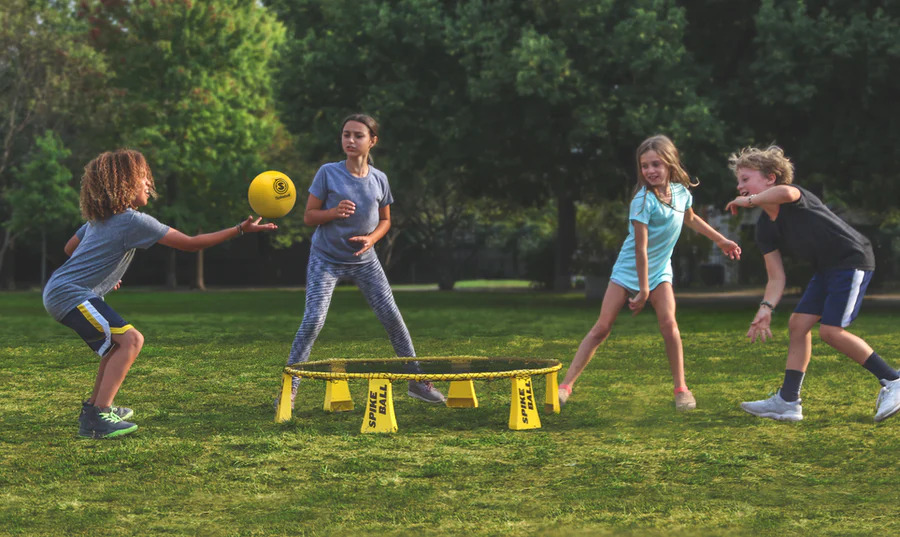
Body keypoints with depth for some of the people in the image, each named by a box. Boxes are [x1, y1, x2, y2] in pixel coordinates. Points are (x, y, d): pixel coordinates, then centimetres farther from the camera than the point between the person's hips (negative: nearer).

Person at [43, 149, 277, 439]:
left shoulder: (99, 218, 14)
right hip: (69, 294, -10)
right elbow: (190, 243, -14)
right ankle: (97, 419, -22)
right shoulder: (134, 221, -15)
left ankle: (94, 407, 28)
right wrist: (240, 229, -11)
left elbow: (70, 248, 26)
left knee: (118, 342, 22)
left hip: (59, 290, 10)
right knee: (130, 339, -18)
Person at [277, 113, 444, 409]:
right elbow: (309, 216, -7)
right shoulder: (328, 173, -11)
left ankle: (417, 381, 15)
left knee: (392, 317, 1)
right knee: (313, 320, -15)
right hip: (326, 259, -3)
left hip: (364, 260, 3)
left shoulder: (379, 179, -2)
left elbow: (385, 220, 10)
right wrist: (333, 212, -26)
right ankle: (289, 388, -6)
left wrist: (372, 238, -10)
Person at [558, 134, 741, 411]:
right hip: (629, 270, -4)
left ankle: (681, 388, -1)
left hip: (660, 271, 4)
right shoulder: (643, 200, -22)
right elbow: (641, 248, -22)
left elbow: (690, 218, 21)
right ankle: (566, 384, -4)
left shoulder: (682, 191, -4)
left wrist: (721, 240, 27)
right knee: (602, 327, -7)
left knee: (668, 323, -15)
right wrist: (643, 289, -21)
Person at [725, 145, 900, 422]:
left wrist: (749, 200, -31)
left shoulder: (796, 197, -18)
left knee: (831, 331, -14)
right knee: (798, 324, 3)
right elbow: (776, 277, 0)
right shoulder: (765, 229, 3)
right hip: (826, 269, 9)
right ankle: (788, 402, 8)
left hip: (853, 260, -9)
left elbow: (786, 193, -47)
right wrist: (766, 308, -18)